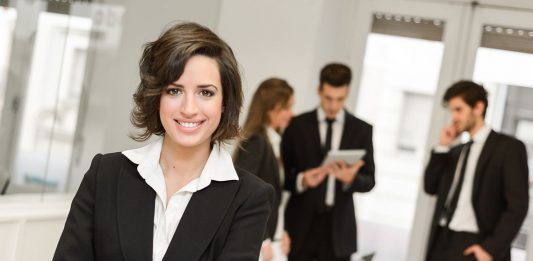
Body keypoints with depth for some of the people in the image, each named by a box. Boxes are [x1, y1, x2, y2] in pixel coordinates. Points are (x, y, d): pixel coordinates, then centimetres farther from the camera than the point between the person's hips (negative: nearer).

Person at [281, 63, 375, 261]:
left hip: (338, 226, 0)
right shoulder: (297, 125, 1)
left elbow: (369, 181, 3)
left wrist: (351, 178, -19)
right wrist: (301, 180, -19)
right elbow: (282, 174, 2)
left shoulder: (361, 130, 3)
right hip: (301, 223, 0)